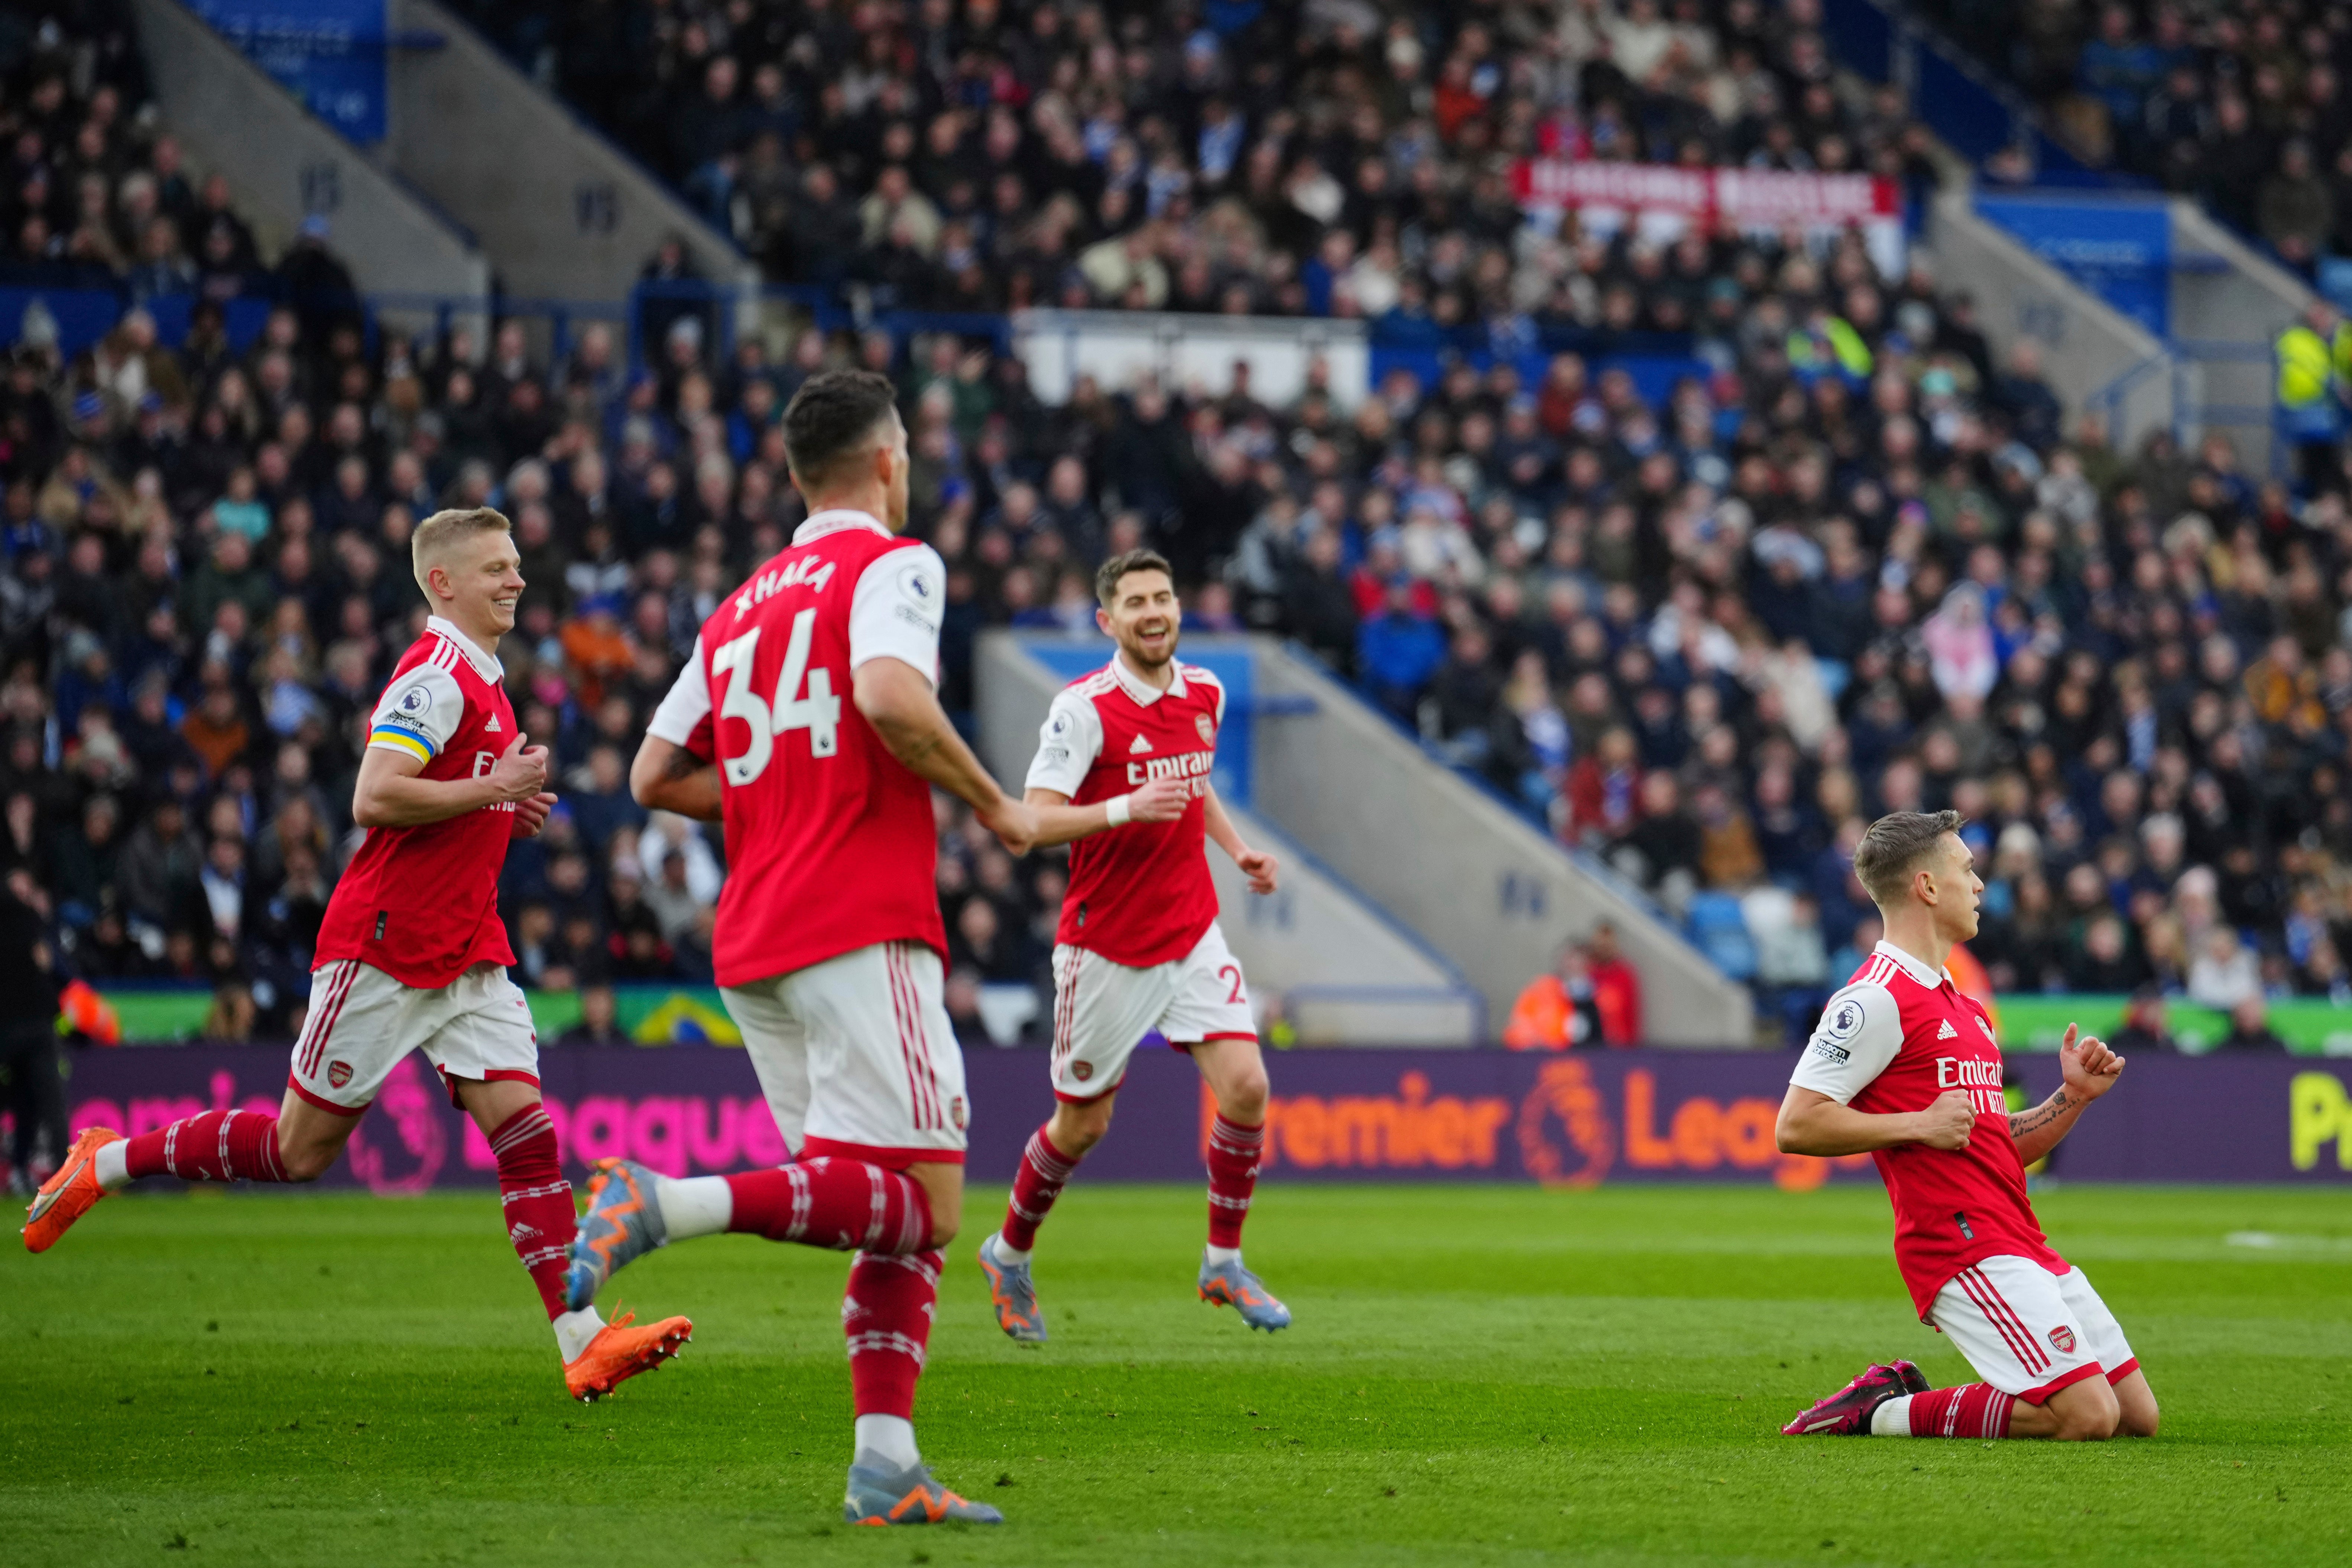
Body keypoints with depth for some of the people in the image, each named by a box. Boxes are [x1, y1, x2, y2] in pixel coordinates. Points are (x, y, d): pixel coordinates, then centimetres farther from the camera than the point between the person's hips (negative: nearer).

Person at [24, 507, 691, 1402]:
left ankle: (584, 1343, -11)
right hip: (384, 949, -8)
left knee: (525, 1131, -5)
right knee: (300, 1150, 0)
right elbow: (373, 799, -26)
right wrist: (493, 789, -19)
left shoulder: (482, 682, 16)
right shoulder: (436, 678, -15)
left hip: (467, 957, 8)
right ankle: (107, 1162, 18)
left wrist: (507, 809, 11)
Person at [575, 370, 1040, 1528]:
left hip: (752, 950, 8)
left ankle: (887, 1469, -1)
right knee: (921, 1206, -12)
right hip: (861, 932, -8)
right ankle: (665, 1204, -26)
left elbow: (655, 775, 20)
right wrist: (992, 805, -8)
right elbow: (889, 695, -21)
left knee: (902, 1220, 10)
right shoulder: (891, 564, -1)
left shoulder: (743, 606, 21)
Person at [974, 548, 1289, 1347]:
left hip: (1193, 934, 5)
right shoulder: (1084, 709, -15)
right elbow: (1036, 820, -20)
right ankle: (1009, 1255, 31)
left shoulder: (1205, 693, 5)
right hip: (1105, 945, -5)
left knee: (1246, 1086, -12)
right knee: (1082, 1125, 5)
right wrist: (1126, 809, -32)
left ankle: (1224, 1263, 5)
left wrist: (1238, 849, 10)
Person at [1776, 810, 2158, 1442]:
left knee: (2137, 1414, 7)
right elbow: (1797, 1125, -14)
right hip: (1960, 1244, -9)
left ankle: (1898, 1395, 11)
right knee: (2088, 1414, -20)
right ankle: (1883, 1414, -6)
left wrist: (2072, 1098, 11)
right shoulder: (1876, 999, -9)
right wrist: (1921, 1124, -15)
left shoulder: (1965, 1009, 22)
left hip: (2022, 1246, 9)